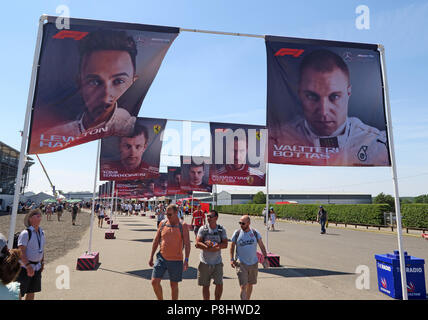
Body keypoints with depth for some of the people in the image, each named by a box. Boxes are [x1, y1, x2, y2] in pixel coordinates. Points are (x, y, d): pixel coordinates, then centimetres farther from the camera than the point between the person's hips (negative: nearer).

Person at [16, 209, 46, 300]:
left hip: (37, 267, 7)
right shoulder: (26, 233, -17)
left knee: (32, 292, 16)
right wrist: (28, 266, -26)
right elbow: (21, 252, -21)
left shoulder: (41, 232, 6)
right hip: (25, 268, -7)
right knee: (19, 294, 2)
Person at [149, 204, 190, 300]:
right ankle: (160, 299, 25)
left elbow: (187, 244, -9)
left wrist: (186, 260, -17)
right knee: (154, 282, -2)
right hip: (161, 258, 3)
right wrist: (151, 257, 9)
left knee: (174, 285, 10)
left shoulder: (183, 226, -7)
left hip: (176, 260, -2)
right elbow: (156, 241, 9)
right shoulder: (163, 224, 2)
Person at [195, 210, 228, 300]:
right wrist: (211, 247, -19)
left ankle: (217, 299, 23)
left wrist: (211, 244, -19)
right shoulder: (203, 229, -3)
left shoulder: (221, 229, 0)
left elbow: (225, 244, -6)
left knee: (219, 285, 0)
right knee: (205, 286, 9)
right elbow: (197, 244, -10)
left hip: (217, 263, 1)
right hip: (205, 263, 0)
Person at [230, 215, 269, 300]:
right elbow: (232, 246, 3)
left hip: (253, 263, 3)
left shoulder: (255, 232, -3)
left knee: (250, 284, 16)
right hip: (241, 264, -3)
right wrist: (232, 259, -4)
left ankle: (248, 299, 37)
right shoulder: (237, 233, -7)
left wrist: (265, 258, -1)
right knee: (243, 286, -10)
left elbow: (261, 246, 5)